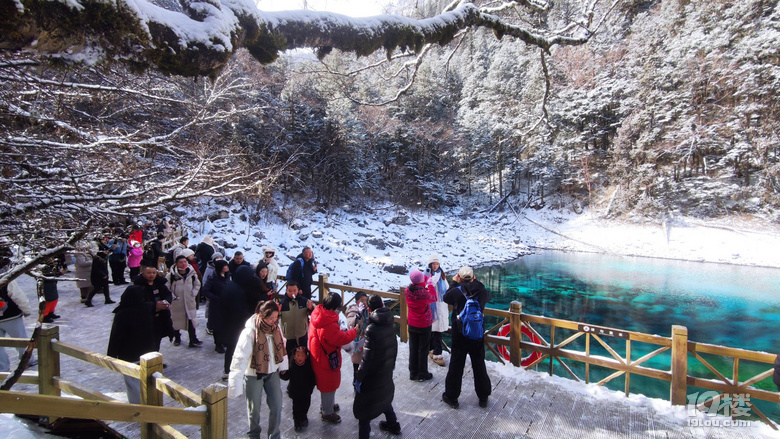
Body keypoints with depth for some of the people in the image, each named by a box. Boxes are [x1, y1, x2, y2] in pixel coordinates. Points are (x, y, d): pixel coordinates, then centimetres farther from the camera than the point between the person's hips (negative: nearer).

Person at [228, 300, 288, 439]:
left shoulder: (275, 328, -7)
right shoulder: (250, 332, -25)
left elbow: (281, 347, 8)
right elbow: (240, 357, -28)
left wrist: (283, 366, 16)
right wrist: (235, 384, -30)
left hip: (272, 373, 4)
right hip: (253, 374, -4)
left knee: (277, 406, 3)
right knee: (254, 408, 13)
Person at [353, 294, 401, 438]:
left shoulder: (371, 329, -26)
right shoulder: (390, 324, -5)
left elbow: (367, 358, -24)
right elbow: (394, 346, 8)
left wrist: (359, 378, -16)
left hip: (373, 374, -7)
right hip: (387, 371, 7)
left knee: (363, 406, 6)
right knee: (384, 397, 29)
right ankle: (393, 425, 44)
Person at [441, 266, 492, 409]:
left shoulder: (456, 291, -15)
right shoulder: (482, 291, -8)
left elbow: (446, 297, 4)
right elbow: (489, 296, 15)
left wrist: (453, 283, 12)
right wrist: (475, 282, 17)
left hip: (459, 334, -2)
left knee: (456, 365, 8)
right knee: (479, 365, 14)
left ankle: (451, 396, 18)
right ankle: (483, 397, 26)